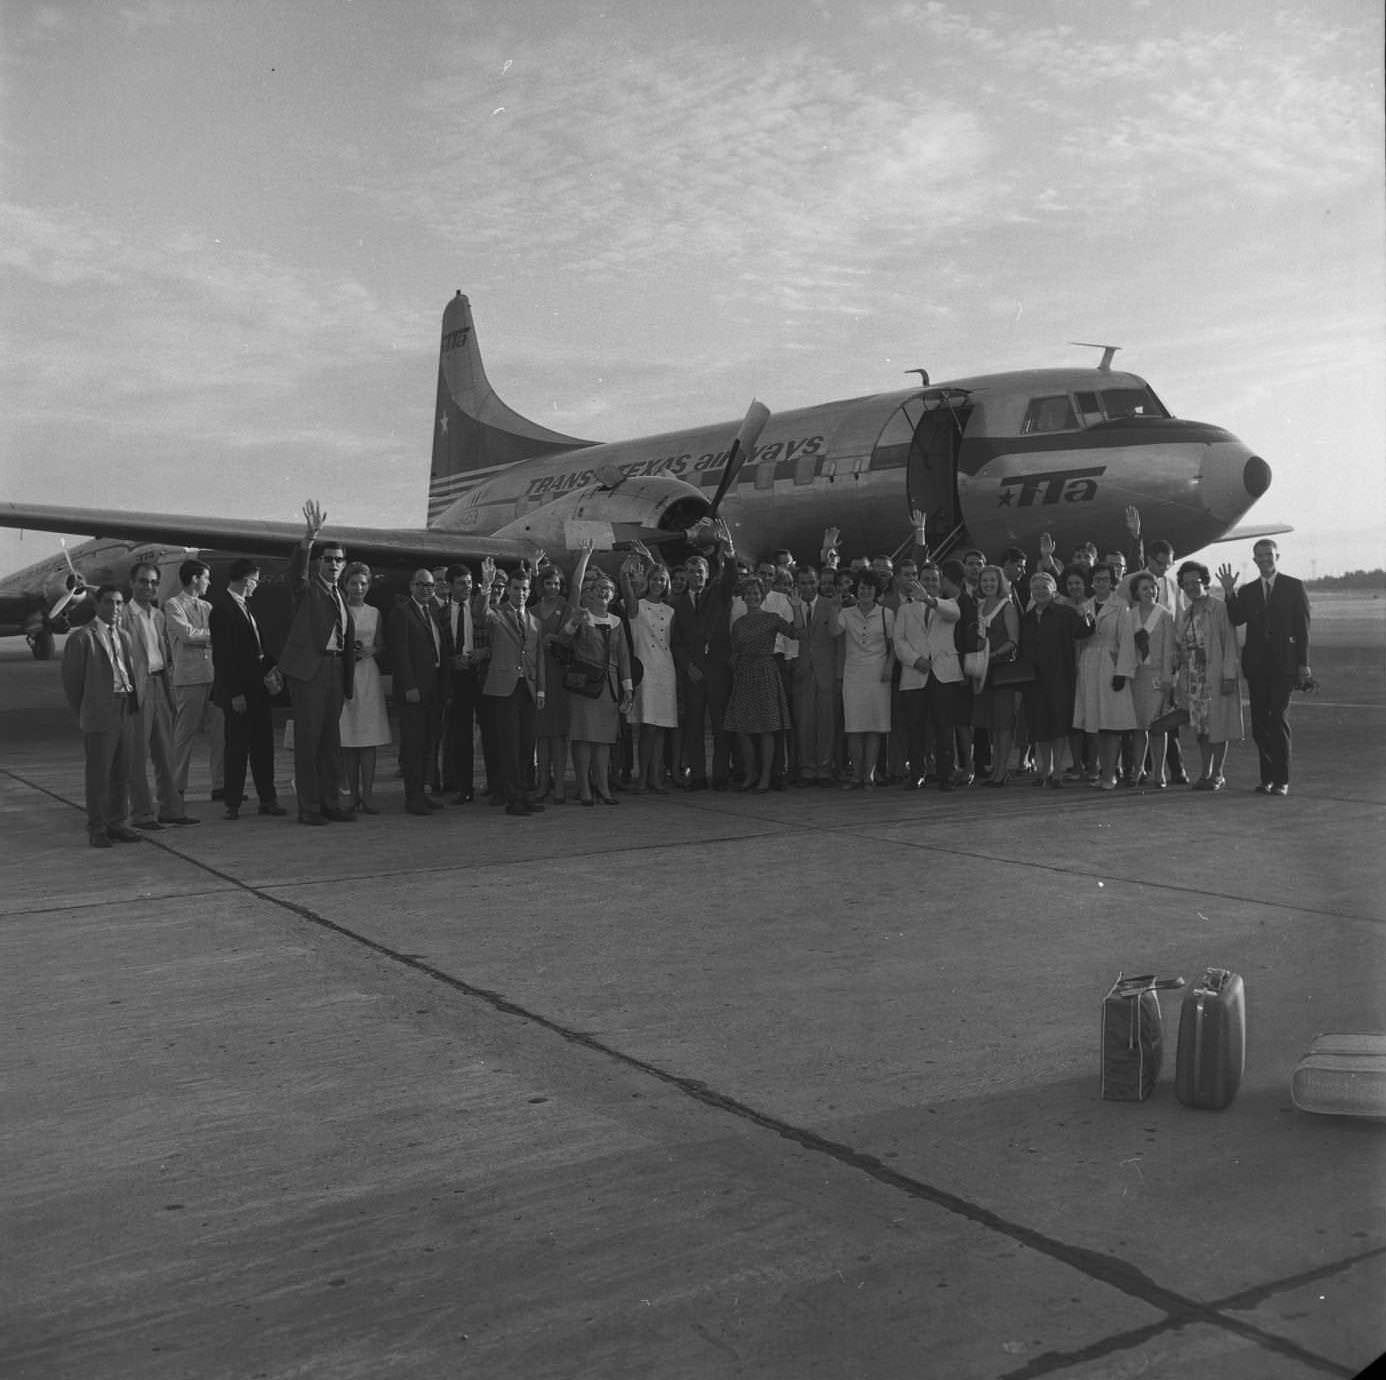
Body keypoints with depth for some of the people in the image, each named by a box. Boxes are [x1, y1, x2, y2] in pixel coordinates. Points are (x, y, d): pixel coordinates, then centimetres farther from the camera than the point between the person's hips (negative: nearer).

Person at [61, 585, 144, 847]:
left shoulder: (124, 636, 16)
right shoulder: (82, 638, -5)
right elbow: (71, 679, -4)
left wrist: (132, 705, 11)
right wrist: (84, 712, -1)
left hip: (125, 714, 6)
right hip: (98, 717, -6)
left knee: (122, 773, 10)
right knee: (98, 774, -1)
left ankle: (118, 823, 19)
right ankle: (97, 829, 6)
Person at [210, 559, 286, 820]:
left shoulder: (245, 606, 14)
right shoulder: (222, 609, -13)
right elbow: (222, 656, -17)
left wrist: (270, 666, 9)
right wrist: (235, 693, -19)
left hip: (257, 688, 8)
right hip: (238, 692, -8)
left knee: (263, 745, 10)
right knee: (237, 748, 0)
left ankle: (268, 799, 16)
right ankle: (232, 804, 10)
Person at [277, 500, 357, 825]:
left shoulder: (341, 598, 19)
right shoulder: (306, 589, 0)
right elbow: (296, 569, -22)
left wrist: (349, 679, 13)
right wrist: (309, 538, -38)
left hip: (335, 671, 7)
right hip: (309, 668, -6)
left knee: (330, 740, 10)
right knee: (307, 739, -4)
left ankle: (328, 802, 18)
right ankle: (308, 807, -1)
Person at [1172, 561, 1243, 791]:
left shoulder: (1219, 609, -7)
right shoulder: (1185, 615, 12)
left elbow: (1230, 643, -11)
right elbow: (1178, 648, 15)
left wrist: (1229, 676, -17)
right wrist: (1174, 674, 7)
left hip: (1216, 676, -6)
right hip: (1193, 678, 6)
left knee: (1218, 725, 0)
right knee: (1200, 727, 8)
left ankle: (1217, 774, 7)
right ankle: (1206, 773, 15)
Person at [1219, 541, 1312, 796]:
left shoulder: (1294, 587, 3)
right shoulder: (1247, 591, 12)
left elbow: (1303, 627, 0)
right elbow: (1235, 620, -3)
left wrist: (1303, 663, -5)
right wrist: (1230, 592, -14)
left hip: (1283, 664, -4)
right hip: (1256, 665, 4)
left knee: (1279, 720, -6)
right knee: (1259, 723, 4)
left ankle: (1281, 780, -1)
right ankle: (1266, 777, 12)